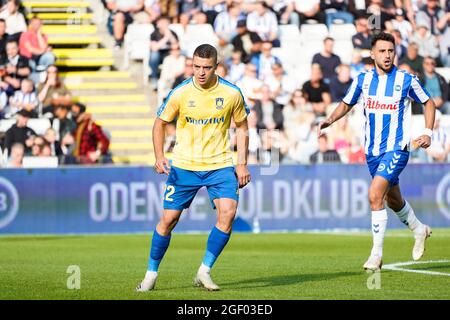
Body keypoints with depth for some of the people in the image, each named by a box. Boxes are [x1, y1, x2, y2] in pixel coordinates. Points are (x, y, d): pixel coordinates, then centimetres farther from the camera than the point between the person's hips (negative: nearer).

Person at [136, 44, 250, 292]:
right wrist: (159, 156, -11)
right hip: (184, 166, 0)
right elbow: (160, 123, 3)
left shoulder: (231, 93, -7)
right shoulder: (180, 93, -9)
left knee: (227, 212, -19)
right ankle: (151, 274, 17)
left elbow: (242, 127, 7)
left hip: (220, 165, 0)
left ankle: (204, 272, -6)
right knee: (169, 218, -1)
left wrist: (242, 164, 2)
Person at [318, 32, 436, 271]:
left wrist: (427, 132, -5)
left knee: (375, 194, -22)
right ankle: (419, 230, 47)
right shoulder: (363, 80, 2)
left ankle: (377, 254, -14)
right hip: (372, 151, 5)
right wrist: (330, 120, -2)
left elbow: (428, 103, 6)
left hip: (396, 149, -5)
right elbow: (346, 104, 16)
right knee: (393, 200, 18)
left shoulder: (407, 80, -7)